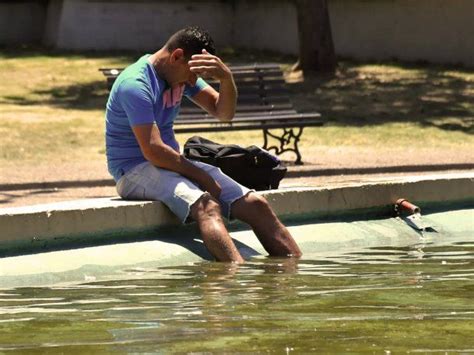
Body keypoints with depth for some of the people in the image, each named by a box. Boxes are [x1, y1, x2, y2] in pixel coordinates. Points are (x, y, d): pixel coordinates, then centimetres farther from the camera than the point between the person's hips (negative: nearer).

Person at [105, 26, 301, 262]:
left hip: (171, 163, 9)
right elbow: (152, 150, -24)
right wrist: (201, 177, -15)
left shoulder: (182, 75, 10)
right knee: (207, 206, -36)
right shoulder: (135, 85, -18)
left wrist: (226, 78, -15)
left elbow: (224, 113, 6)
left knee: (256, 205, -7)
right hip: (134, 170, -9)